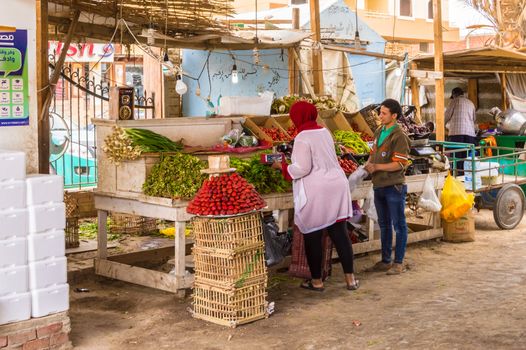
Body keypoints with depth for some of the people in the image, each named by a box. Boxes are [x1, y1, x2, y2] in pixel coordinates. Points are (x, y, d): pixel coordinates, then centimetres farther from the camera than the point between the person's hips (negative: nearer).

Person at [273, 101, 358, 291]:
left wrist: (282, 166, -4)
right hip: (336, 185, 7)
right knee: (340, 233, 8)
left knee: (313, 237, 6)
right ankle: (350, 278, 11)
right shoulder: (325, 132, 11)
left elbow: (302, 168, -19)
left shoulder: (302, 138, -13)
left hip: (315, 192, -7)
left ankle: (316, 281, 14)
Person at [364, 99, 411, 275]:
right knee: (384, 225, 16)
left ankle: (399, 263, 9)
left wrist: (377, 166, -23)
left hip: (394, 187, -8)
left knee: (398, 225, 2)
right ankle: (385, 261, 26)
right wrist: (368, 163, -1)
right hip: (379, 186, 8)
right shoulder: (379, 132, 11)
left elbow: (400, 164, -18)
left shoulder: (399, 136, -13)